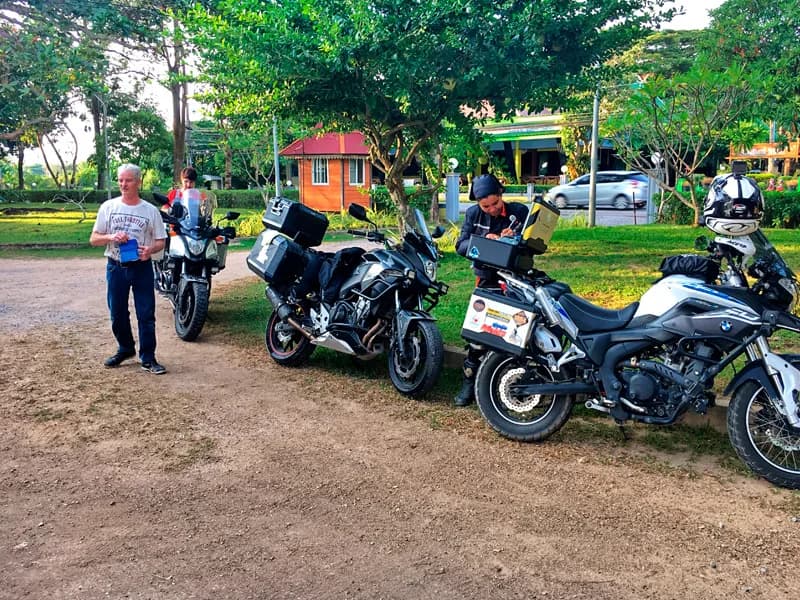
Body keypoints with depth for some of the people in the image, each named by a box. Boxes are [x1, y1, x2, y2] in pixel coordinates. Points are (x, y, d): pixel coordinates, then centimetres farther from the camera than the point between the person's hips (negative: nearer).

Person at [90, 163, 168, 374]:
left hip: (142, 268, -2)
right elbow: (93, 239, 5)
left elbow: (160, 241, 2)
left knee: (146, 315, -2)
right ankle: (125, 349, 31)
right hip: (116, 267, 2)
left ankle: (148, 358, 5)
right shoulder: (108, 207, 3)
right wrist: (112, 237, -15)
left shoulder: (151, 210, 0)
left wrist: (150, 250, -20)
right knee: (118, 314, 12)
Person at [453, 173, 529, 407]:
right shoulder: (473, 214, 3)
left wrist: (516, 238, -23)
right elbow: (461, 246, -3)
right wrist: (483, 241, -21)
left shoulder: (519, 211, -2)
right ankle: (470, 381, 6)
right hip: (487, 279, 1)